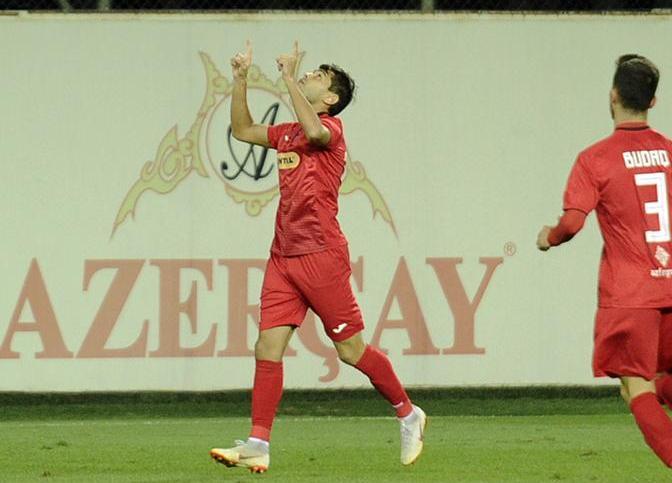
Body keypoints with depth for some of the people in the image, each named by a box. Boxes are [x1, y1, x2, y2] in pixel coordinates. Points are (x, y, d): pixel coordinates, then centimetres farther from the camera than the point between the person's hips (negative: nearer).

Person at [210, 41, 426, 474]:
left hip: (321, 255, -7)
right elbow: (243, 130, 30)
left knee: (351, 349, -1)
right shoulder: (287, 133, 17)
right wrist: (241, 80, 18)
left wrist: (289, 78, -24)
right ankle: (258, 446, -7)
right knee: (268, 349, -3)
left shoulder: (332, 127, -6)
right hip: (284, 256, 7)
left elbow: (315, 131, -30)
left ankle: (409, 415, 18)